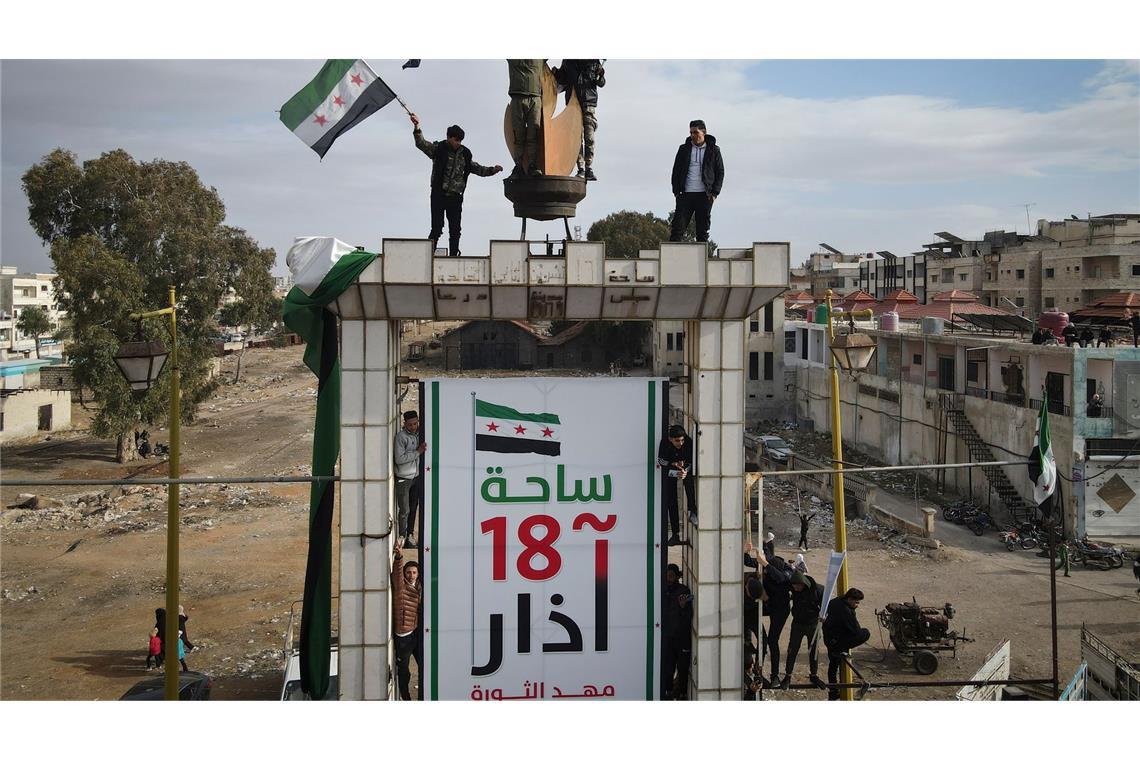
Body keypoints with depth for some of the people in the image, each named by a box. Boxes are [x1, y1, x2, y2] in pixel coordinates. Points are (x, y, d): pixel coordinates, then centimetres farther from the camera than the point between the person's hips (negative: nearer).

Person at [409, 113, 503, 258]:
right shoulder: (438, 149, 0)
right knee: (437, 228, -9)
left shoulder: (464, 155, 12)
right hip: (439, 195, -4)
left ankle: (453, 255, 10)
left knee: (455, 230, 4)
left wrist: (492, 170, 5)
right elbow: (421, 143, -12)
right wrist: (417, 127, -28)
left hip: (455, 197, 4)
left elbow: (478, 169, 21)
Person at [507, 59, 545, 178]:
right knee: (518, 135, -3)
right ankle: (519, 167, -3)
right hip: (517, 98, 0)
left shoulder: (540, 57, 16)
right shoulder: (512, 56, 14)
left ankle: (532, 167, -11)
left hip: (535, 98, 0)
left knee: (533, 133, -10)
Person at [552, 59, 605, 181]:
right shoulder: (568, 61, 8)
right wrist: (556, 73, -2)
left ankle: (589, 169, -4)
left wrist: (600, 76, -12)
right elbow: (562, 81, 18)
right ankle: (581, 169, -4)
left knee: (589, 138, -7)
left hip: (589, 102, -1)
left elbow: (601, 83, 9)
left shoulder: (594, 61, 6)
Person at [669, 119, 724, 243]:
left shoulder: (713, 150, 6)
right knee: (678, 227, -5)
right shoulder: (684, 149, 10)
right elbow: (676, 171, 12)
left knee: (703, 230, 3)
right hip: (685, 195, 1)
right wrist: (676, 191, 1)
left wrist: (714, 193, -4)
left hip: (704, 196, -1)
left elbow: (720, 172, 7)